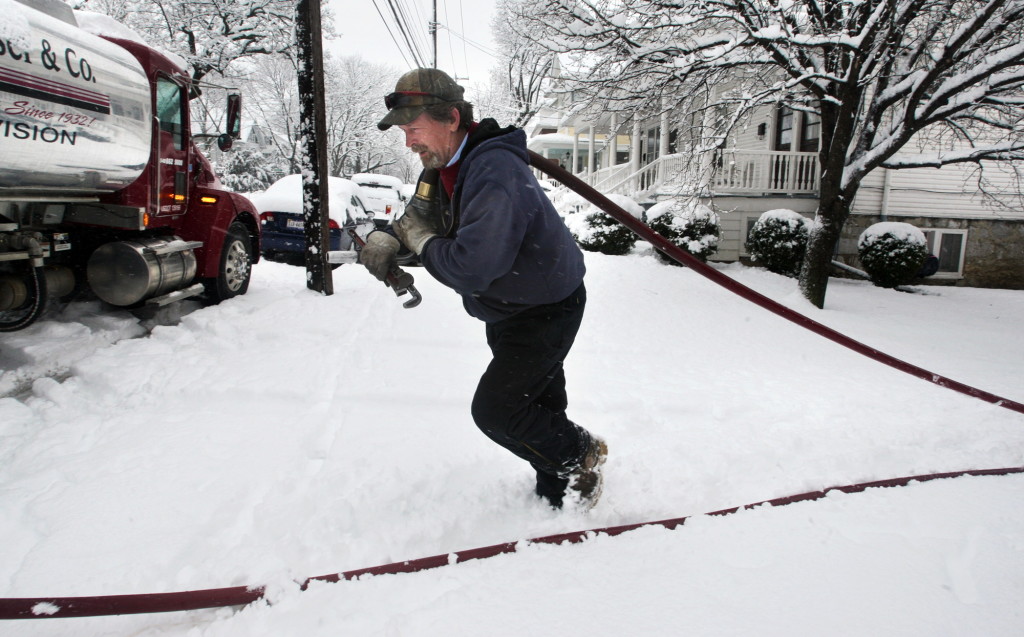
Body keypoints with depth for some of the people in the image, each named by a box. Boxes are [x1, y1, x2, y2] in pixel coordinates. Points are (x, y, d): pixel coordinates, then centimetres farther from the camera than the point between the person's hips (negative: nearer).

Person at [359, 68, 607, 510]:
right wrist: (387, 238, -7)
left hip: (546, 312, -9)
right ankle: (558, 499, 36)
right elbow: (417, 218, 16)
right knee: (541, 409, 18)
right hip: (505, 312, 9)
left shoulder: (495, 172, -32)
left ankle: (582, 455, 15)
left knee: (494, 411, -9)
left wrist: (423, 242, -21)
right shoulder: (443, 167, -1)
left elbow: (471, 268, -41)